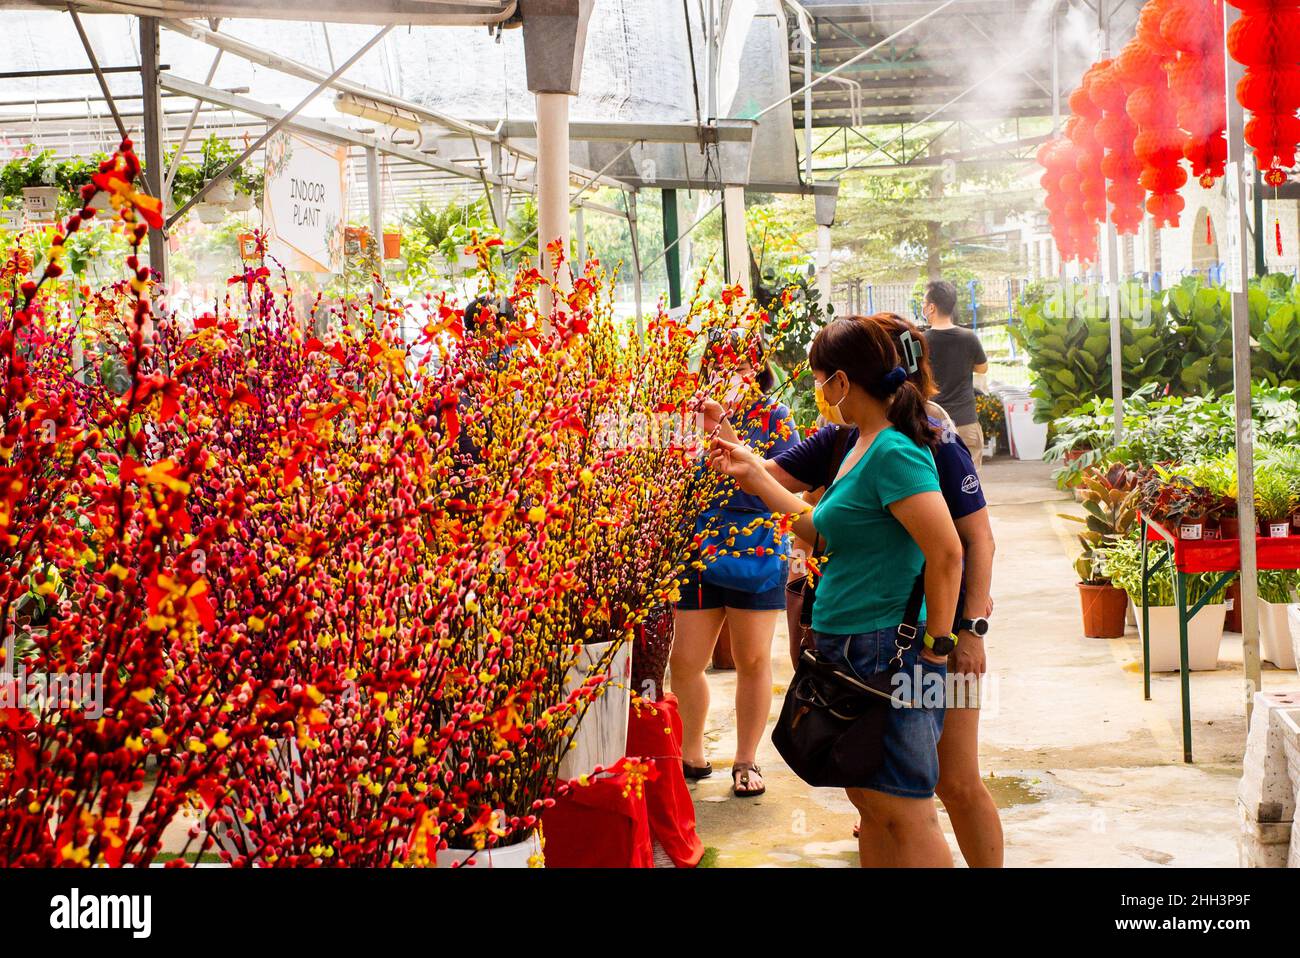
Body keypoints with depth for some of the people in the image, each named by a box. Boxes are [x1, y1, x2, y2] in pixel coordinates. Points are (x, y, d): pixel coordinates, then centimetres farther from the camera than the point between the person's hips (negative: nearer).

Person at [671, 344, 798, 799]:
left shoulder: (772, 415, -2)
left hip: (755, 553, -2)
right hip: (695, 554, 2)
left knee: (753, 661, 7)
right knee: (683, 663, 3)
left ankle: (746, 760, 22)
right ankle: (691, 755, 24)